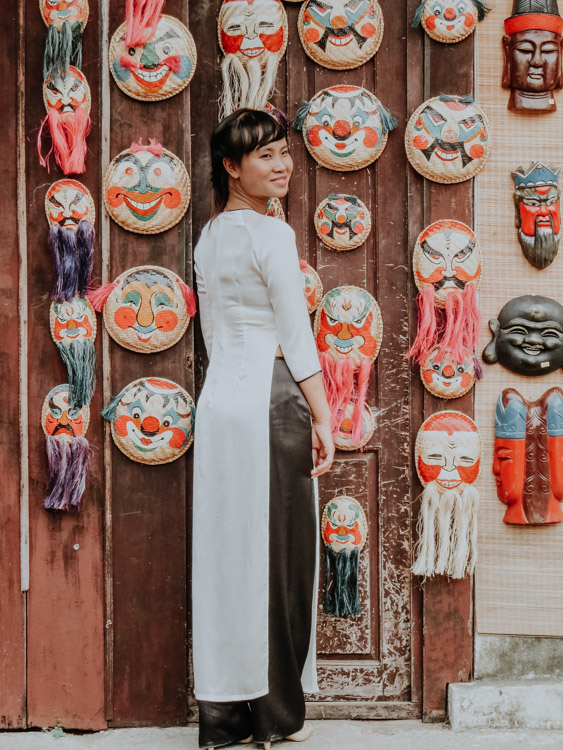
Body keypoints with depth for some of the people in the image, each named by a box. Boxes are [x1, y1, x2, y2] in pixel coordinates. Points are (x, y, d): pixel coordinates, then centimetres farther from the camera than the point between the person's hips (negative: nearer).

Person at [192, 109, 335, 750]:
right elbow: (296, 335, -12)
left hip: (218, 397, 8)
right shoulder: (271, 234, -9)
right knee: (277, 552, 1)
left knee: (226, 551, 8)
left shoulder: (208, 237, 15)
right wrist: (323, 418, -9)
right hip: (271, 397, -7)